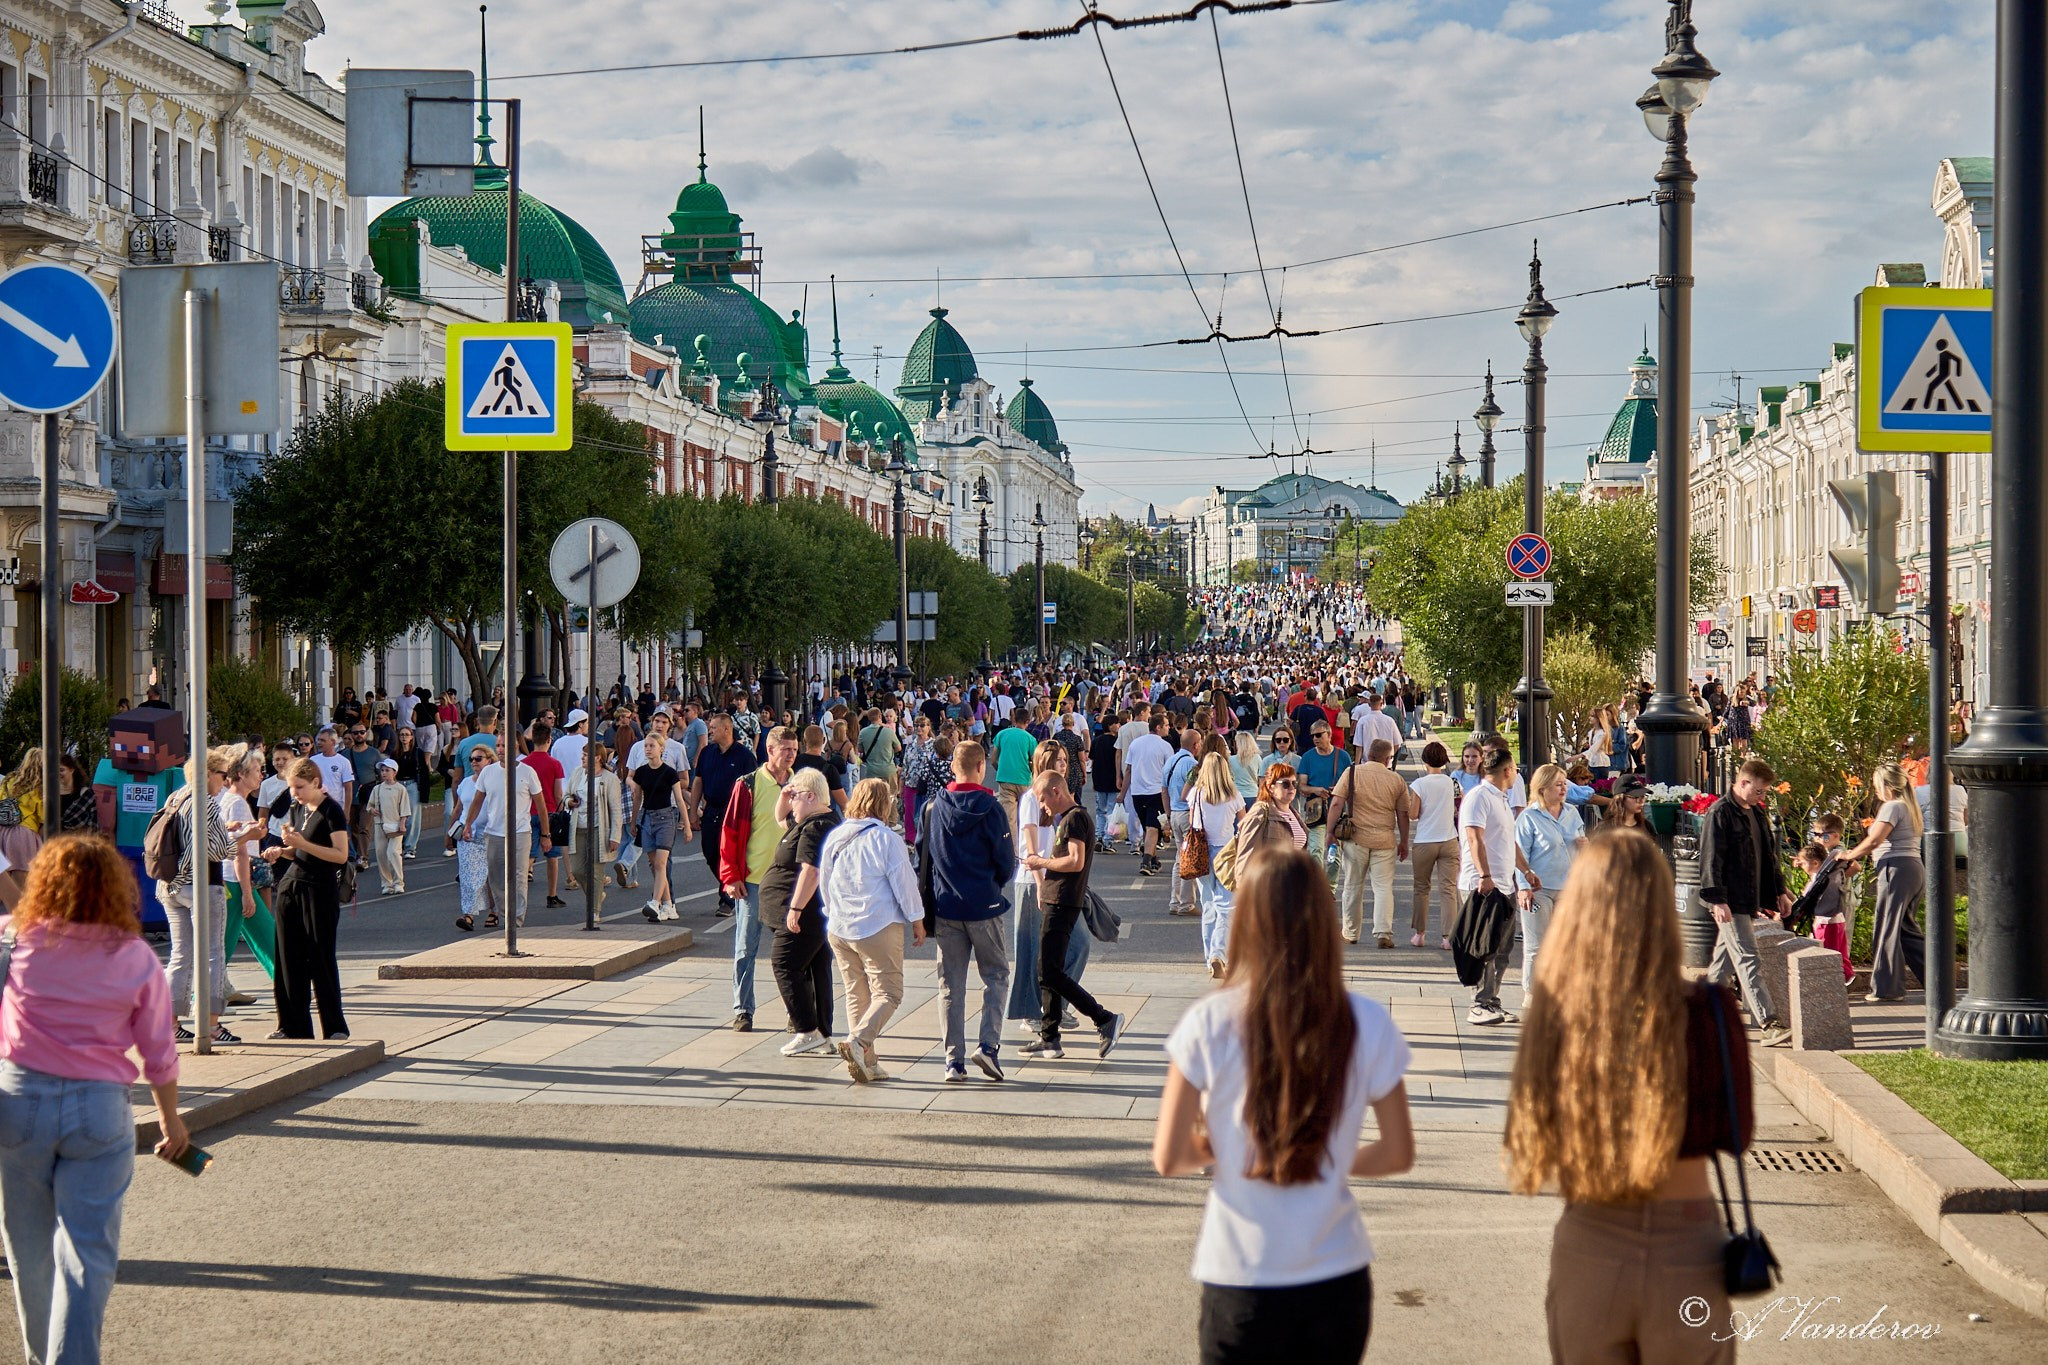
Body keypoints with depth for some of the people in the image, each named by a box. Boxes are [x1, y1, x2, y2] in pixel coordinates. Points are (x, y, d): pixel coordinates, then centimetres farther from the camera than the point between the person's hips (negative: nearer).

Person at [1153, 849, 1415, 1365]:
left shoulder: (1210, 1023, -10)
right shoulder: (1367, 1025, -6)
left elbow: (1167, 1159, -6)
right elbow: (1398, 1154, 3)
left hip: (1239, 1287, -1)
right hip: (1337, 1282, 2)